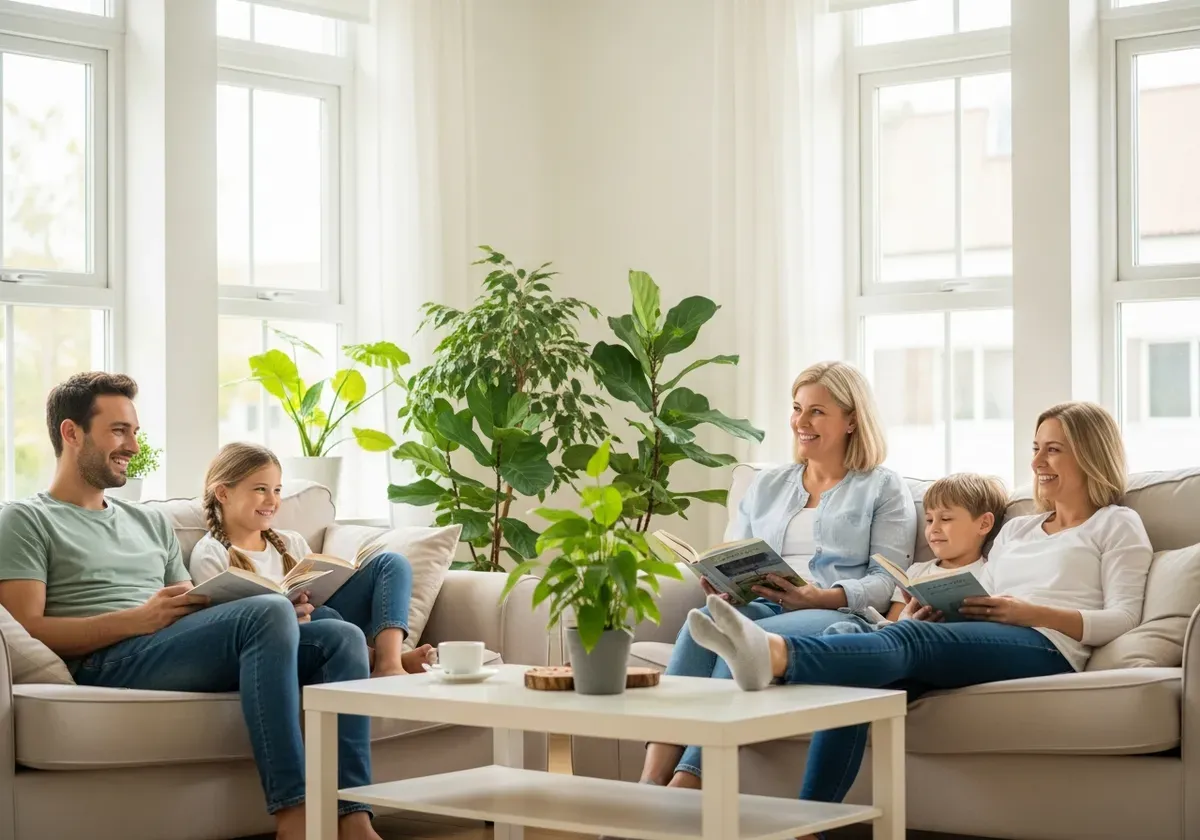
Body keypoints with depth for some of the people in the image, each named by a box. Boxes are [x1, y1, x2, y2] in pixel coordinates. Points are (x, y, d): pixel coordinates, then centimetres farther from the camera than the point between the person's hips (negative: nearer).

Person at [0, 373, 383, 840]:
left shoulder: (151, 523, 31)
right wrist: (139, 619, -15)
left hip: (180, 655, 7)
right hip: (102, 665, -7)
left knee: (341, 637, -13)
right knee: (269, 613, -30)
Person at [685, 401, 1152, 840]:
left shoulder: (1117, 524, 16)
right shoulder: (1016, 529, 34)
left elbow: (1122, 619, 1)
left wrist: (1032, 612, -12)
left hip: (1046, 647, -6)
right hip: (981, 649, 6)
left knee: (908, 638, -36)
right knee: (856, 678, -27)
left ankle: (778, 653, -64)